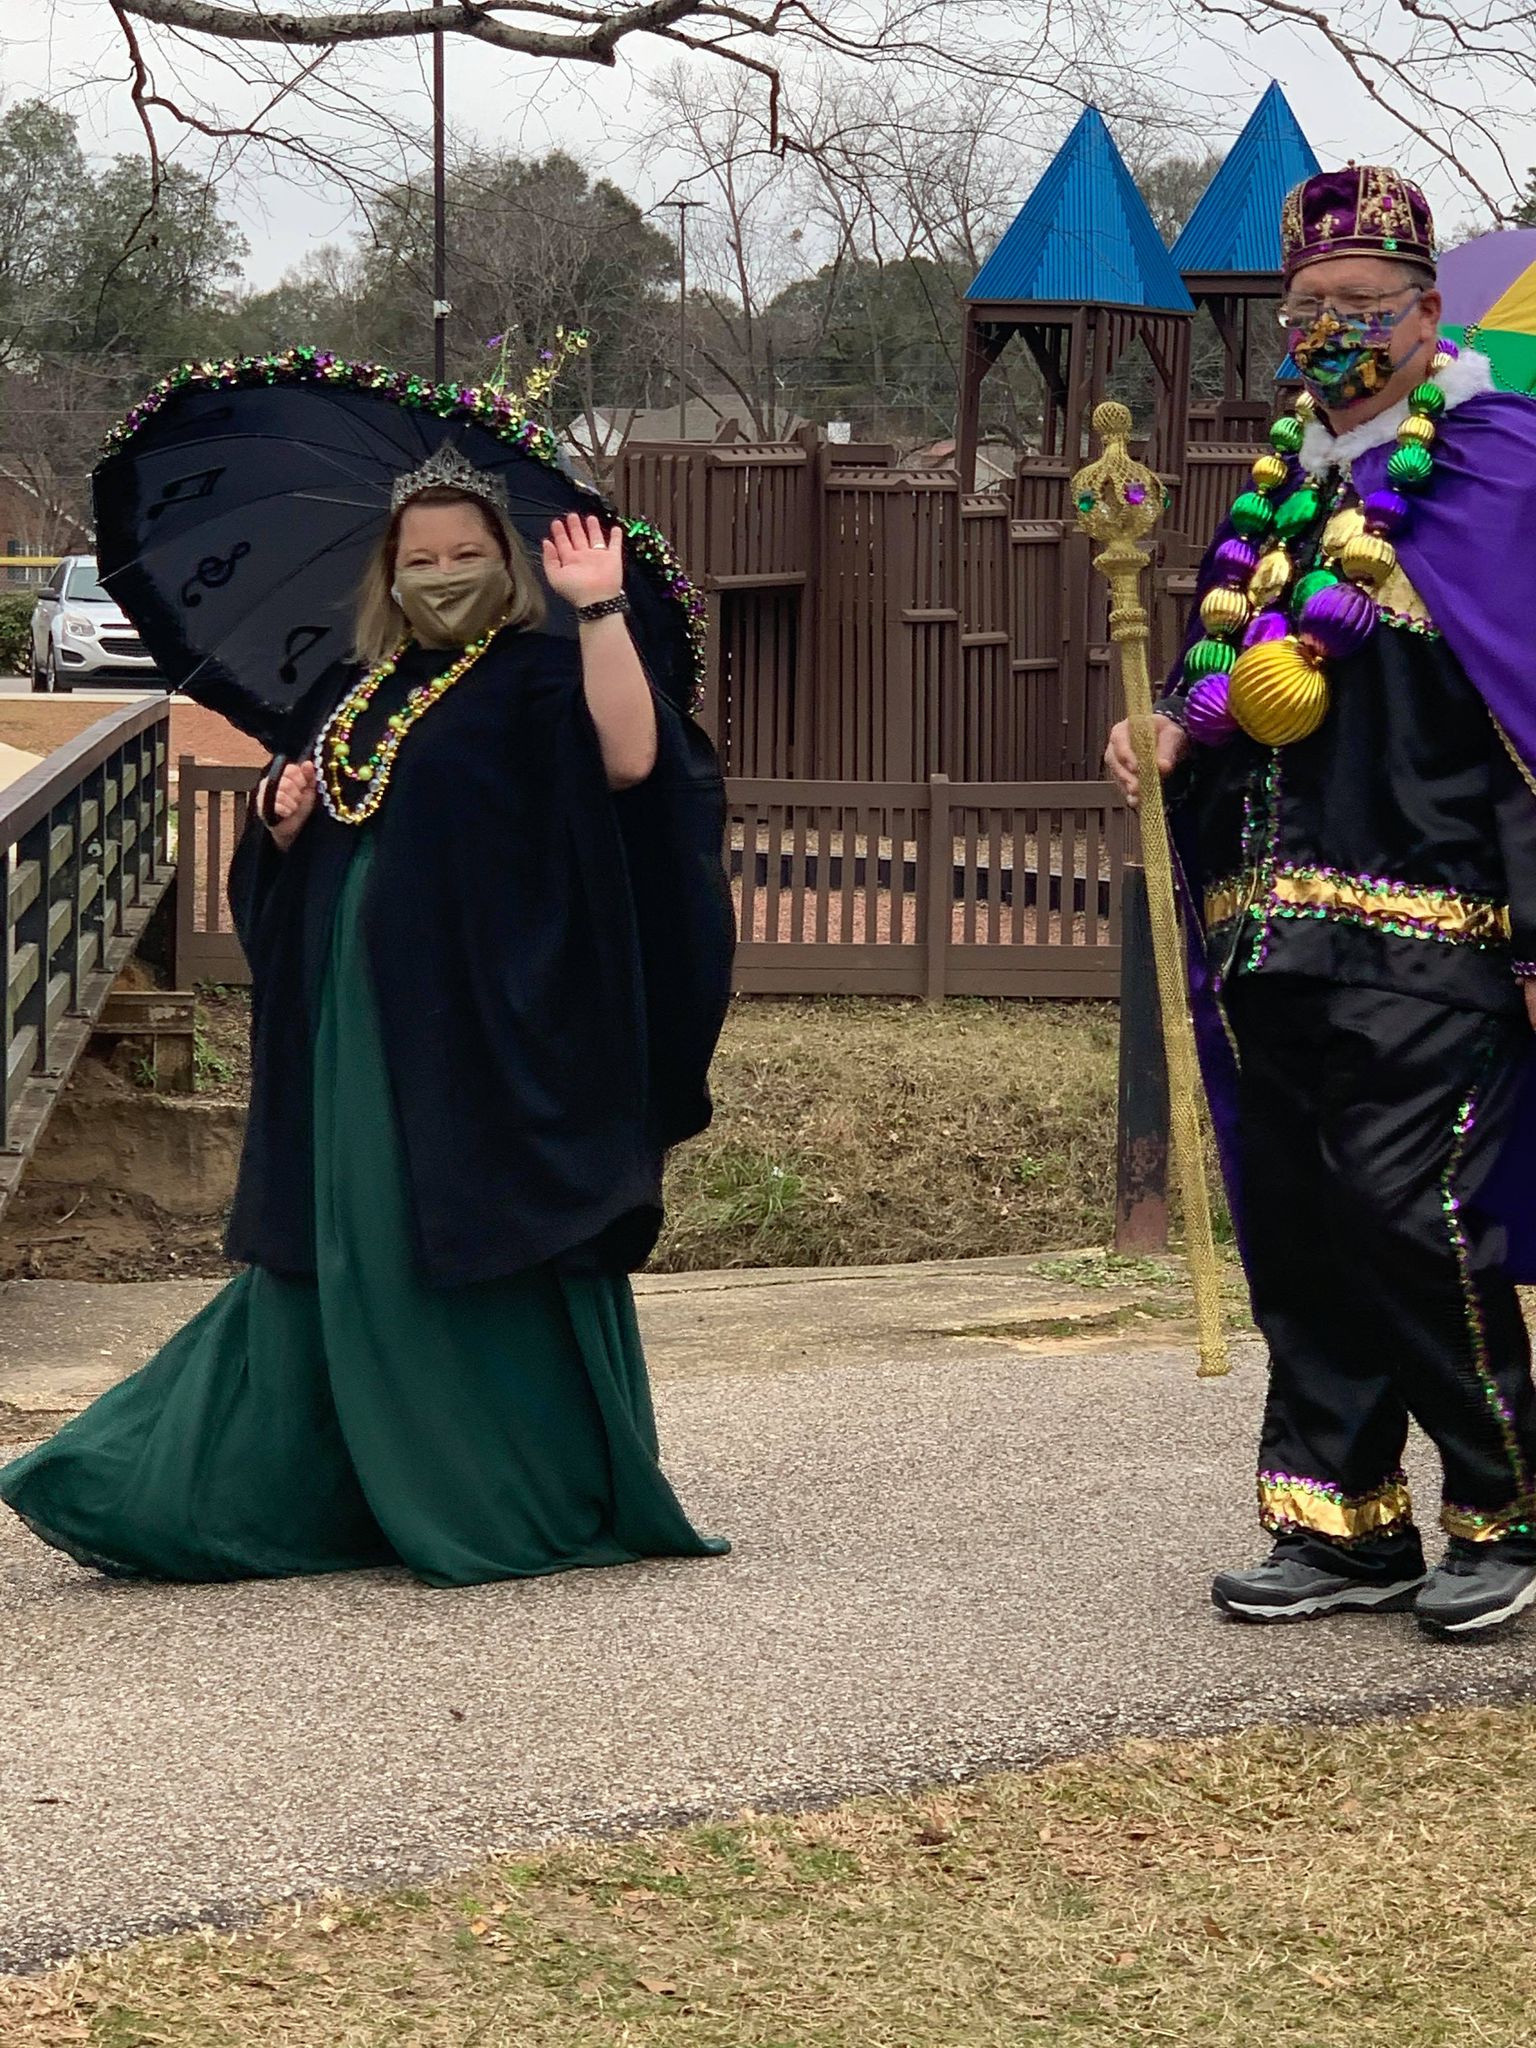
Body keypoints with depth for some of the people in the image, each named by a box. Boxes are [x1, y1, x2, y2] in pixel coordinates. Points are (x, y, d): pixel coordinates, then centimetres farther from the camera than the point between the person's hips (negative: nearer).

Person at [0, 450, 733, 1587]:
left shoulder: (536, 683, -4)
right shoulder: (354, 700, 17)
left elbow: (631, 756, -25)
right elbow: (289, 863, 23)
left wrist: (601, 610, -30)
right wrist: (286, 823, 1)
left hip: (478, 1028, -6)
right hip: (345, 1021, 6)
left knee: (467, 1251, -4)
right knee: (338, 1255, 8)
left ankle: (524, 1507, 6)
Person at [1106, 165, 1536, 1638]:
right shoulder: (1270, 500, 17)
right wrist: (1167, 740, 4)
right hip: (1270, 934, 7)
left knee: (1409, 1215, -13)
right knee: (1295, 1232, 8)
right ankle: (1346, 1524, 17)